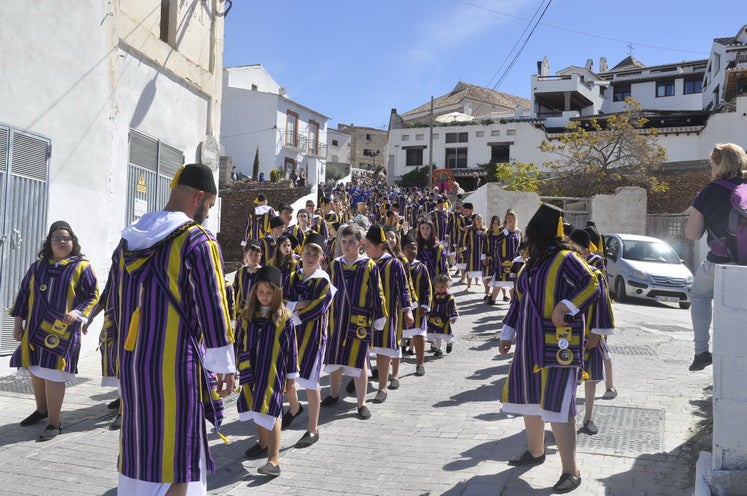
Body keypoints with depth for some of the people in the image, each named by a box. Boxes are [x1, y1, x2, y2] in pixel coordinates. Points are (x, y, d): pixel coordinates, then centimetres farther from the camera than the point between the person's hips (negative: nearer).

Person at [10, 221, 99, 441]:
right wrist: (18, 321, 10)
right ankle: (42, 410, 37)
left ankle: (54, 423, 1)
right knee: (35, 372, 15)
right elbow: (23, 293, 15)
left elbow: (93, 296, 0)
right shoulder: (38, 265, 11)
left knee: (53, 374, -8)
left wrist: (77, 313, -15)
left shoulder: (81, 267, 0)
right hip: (35, 329, 5)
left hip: (62, 331, -5)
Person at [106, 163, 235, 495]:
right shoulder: (197, 239, -11)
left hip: (131, 362, 7)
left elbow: (116, 304, 15)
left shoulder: (129, 238, 10)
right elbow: (212, 306, -13)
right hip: (176, 364, -7)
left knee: (138, 442, 17)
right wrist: (224, 365, -5)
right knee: (176, 452, 2)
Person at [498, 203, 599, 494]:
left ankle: (571, 472, 0)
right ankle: (535, 452, 36)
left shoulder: (565, 259, -11)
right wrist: (508, 333, 18)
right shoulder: (533, 262, 13)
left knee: (556, 403, -10)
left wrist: (565, 306, -31)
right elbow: (519, 300, 19)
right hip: (530, 344, 9)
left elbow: (592, 286, -19)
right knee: (528, 397, 16)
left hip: (558, 345, -9)